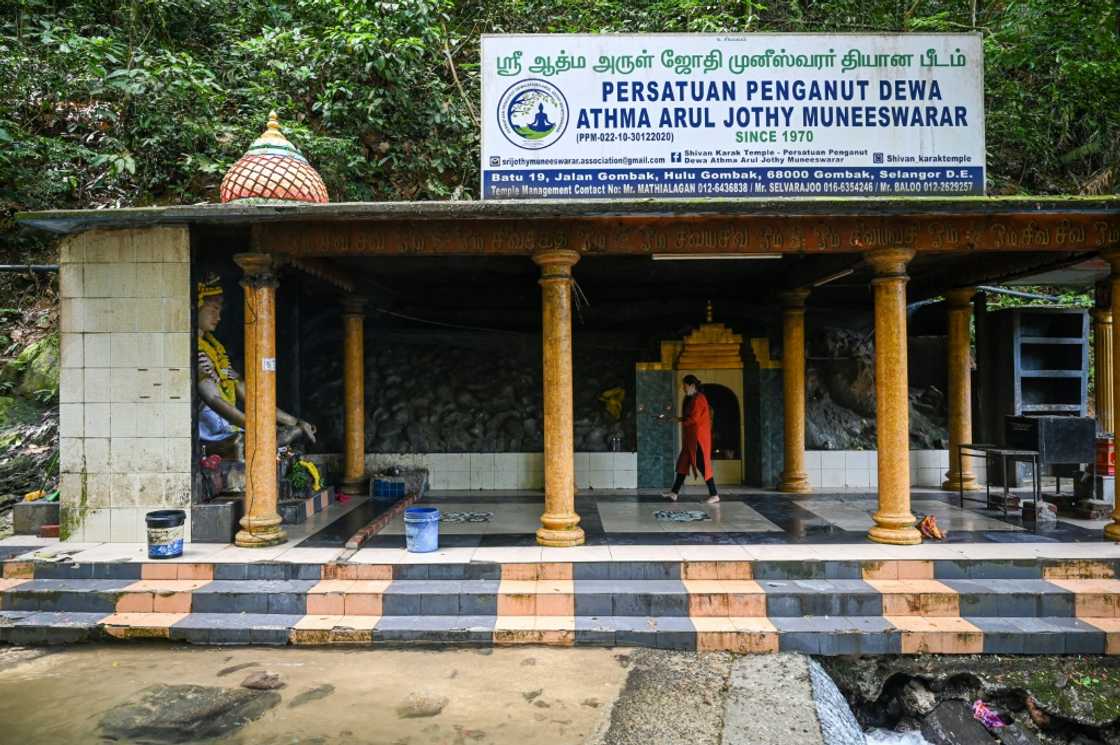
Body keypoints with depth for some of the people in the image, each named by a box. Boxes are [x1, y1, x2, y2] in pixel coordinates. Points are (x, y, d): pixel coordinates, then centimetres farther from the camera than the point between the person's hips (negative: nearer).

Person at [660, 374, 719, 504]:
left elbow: (693, 419, -19)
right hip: (691, 437, 10)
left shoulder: (698, 399, -15)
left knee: (702, 465, -6)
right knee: (683, 463, 9)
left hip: (698, 437, -10)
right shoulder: (690, 399, 15)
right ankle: (674, 492, 13)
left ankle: (714, 495, 1)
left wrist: (679, 420, -9)